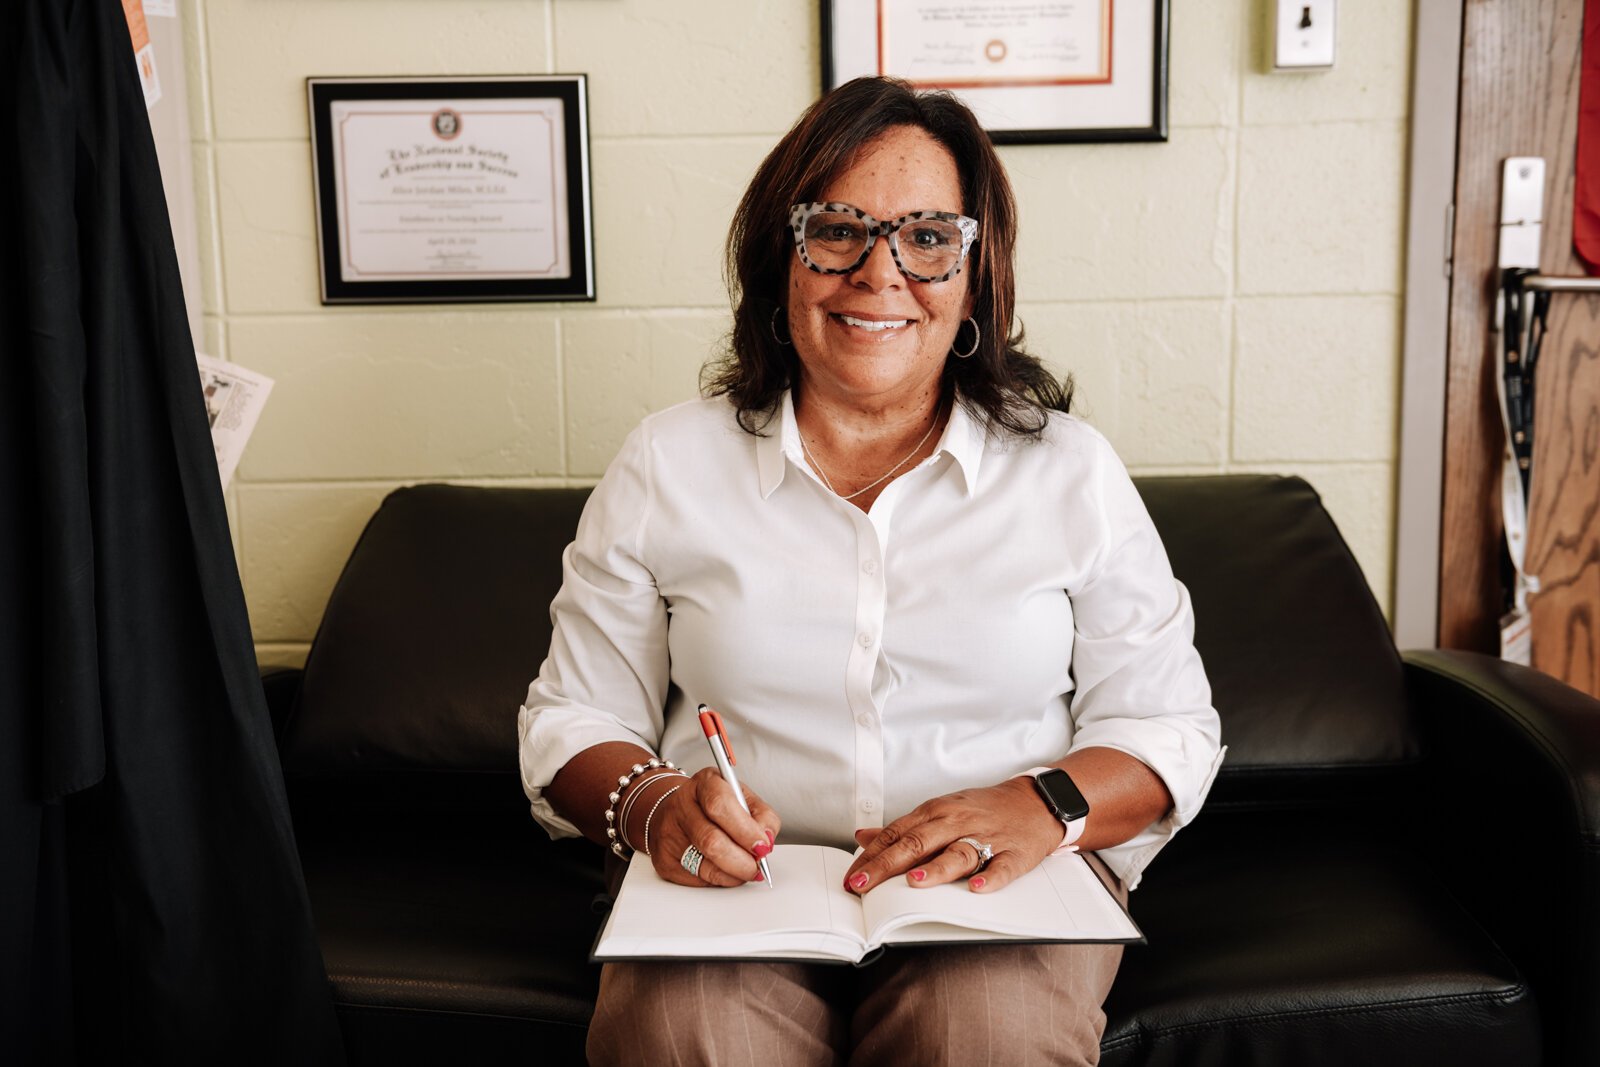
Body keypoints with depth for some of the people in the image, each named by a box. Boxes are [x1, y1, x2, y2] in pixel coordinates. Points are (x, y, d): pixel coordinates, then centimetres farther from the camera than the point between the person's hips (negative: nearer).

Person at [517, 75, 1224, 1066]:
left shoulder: (1070, 471, 6)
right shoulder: (666, 465, 6)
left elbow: (1169, 726, 6)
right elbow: (574, 721, 8)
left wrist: (1044, 807, -16)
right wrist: (654, 803, -15)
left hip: (997, 893, 0)